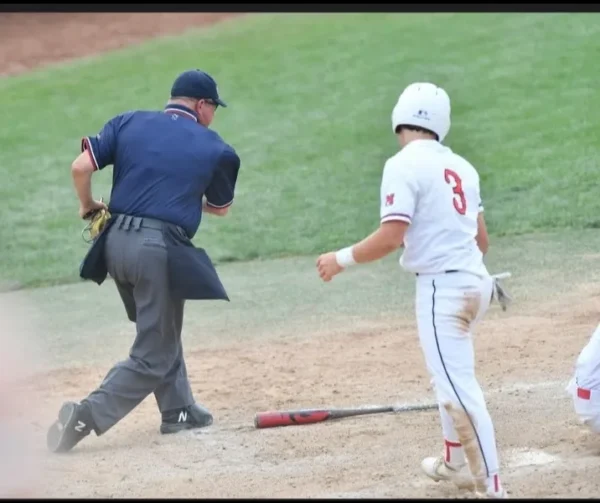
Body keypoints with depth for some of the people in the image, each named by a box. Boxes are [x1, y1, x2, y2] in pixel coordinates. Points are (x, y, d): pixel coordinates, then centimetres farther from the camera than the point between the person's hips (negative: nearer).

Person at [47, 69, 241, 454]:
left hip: (116, 242, 5)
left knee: (160, 330, 27)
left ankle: (179, 411, 31)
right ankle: (88, 414, -15)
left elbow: (81, 167, 0)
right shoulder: (215, 148, 5)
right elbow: (221, 208, 19)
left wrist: (89, 206, 17)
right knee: (153, 356, 1)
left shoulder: (128, 123, 10)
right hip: (160, 249, -5)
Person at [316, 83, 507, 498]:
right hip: (475, 279, 9)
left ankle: (492, 486, -14)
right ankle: (456, 463, 42)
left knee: (457, 387, -10)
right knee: (453, 374, 28)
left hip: (442, 286, -9)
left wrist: (342, 259, -7)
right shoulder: (460, 167, 11)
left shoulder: (404, 165, -11)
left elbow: (391, 237, -19)